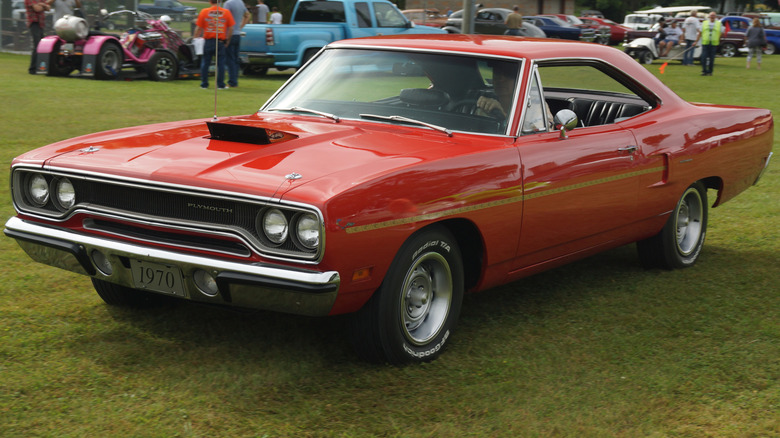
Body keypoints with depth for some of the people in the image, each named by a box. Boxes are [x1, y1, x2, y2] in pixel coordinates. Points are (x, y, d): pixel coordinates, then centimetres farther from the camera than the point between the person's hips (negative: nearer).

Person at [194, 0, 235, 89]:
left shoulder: (204, 12, -2)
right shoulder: (226, 12, -2)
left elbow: (199, 28, 1)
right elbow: (230, 28, 0)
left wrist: (195, 38, 13)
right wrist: (228, 40, 12)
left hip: (208, 41, 0)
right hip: (221, 42, 0)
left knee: (205, 63, 9)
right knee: (220, 63, 5)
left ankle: (204, 84, 11)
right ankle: (221, 84, 5)